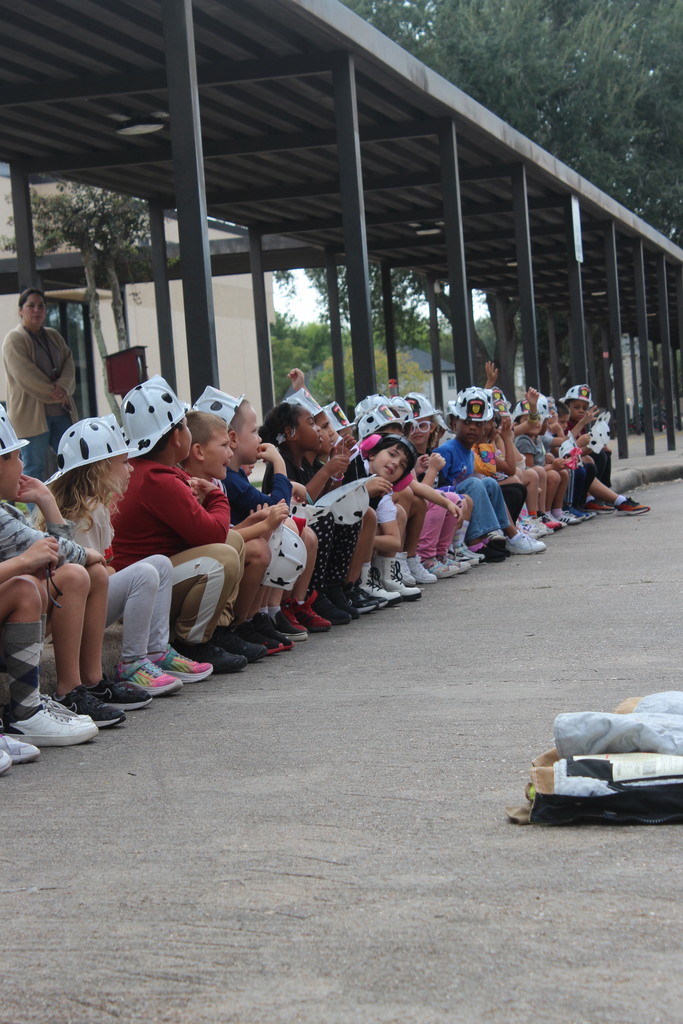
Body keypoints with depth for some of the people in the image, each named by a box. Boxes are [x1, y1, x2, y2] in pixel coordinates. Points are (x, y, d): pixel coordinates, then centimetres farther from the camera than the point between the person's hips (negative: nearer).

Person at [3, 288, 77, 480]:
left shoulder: (53, 336, 16)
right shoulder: (14, 340, -7)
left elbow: (69, 363, 7)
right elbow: (25, 376, -16)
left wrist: (63, 387, -13)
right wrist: (56, 394, -13)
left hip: (61, 410, 7)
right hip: (32, 412, -7)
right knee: (34, 466, -3)